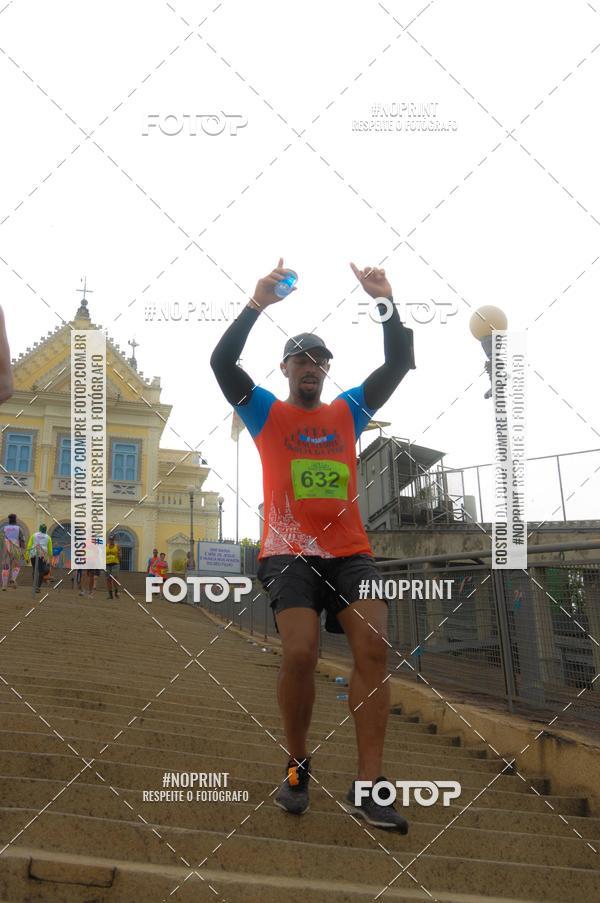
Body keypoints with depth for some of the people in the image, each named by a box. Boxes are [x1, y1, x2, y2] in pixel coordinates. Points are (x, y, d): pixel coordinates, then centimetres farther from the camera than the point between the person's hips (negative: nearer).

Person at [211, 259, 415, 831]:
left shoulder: (349, 412, 17)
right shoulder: (267, 413, 10)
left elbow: (399, 363, 11)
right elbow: (221, 362, -4)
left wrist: (386, 303, -2)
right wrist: (257, 304, -13)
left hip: (350, 551, 3)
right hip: (289, 553, -3)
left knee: (374, 648, -14)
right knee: (300, 654, -20)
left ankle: (367, 786, -10)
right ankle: (297, 767, 4)